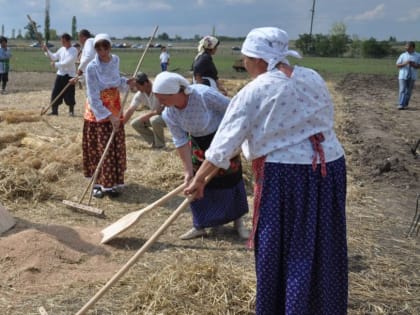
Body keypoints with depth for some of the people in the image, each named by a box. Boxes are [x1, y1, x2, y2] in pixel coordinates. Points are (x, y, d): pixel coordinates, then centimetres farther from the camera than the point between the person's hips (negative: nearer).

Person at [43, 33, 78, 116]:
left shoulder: (73, 50, -10)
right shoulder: (61, 49, 12)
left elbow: (68, 62, -20)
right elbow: (54, 57, 14)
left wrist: (56, 64, -17)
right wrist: (47, 51, 0)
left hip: (69, 75, -6)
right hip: (60, 74, 6)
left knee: (70, 94, -2)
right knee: (55, 93, 4)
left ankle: (71, 111, 11)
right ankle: (54, 110, 11)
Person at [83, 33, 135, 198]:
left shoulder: (115, 60, -1)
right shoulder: (91, 67, -19)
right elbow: (93, 97, -21)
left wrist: (126, 82, -6)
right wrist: (108, 116, -26)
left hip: (115, 109, 5)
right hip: (97, 112, -5)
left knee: (117, 148, 7)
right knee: (98, 148, -1)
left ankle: (113, 183, 17)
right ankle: (98, 183, 10)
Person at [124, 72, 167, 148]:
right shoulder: (140, 94, -9)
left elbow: (159, 111, -29)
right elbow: (130, 110, -9)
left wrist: (142, 117, -20)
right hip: (154, 116, 8)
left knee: (154, 120, -37)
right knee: (135, 123, -5)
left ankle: (160, 145, -14)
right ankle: (154, 143, 5)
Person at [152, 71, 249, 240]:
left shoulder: (204, 95, -34)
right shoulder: (169, 115, -18)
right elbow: (181, 142, -12)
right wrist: (188, 170, -13)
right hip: (199, 143, 4)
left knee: (231, 178, 1)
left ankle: (238, 221, 18)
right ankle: (199, 226, 16)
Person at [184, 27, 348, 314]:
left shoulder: (254, 92, -9)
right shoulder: (314, 78, 6)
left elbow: (225, 140, -8)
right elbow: (327, 119, 13)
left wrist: (199, 178, 0)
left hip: (285, 174, -6)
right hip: (330, 167, 6)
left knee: (281, 249, 11)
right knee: (323, 248, 17)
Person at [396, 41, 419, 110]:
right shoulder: (403, 55, 1)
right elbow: (397, 65, 2)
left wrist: (414, 65, -17)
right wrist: (404, 64, -16)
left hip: (412, 76, 2)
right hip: (403, 76, -2)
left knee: (408, 91, 7)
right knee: (402, 90, -9)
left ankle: (405, 104, 17)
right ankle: (401, 105, -12)